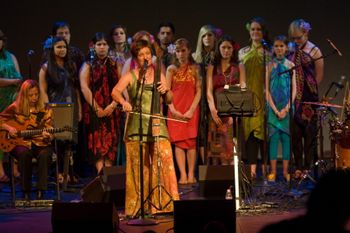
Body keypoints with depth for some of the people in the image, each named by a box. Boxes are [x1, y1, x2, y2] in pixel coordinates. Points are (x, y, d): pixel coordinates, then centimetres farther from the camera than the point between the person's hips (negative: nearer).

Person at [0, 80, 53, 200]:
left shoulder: (45, 111, 6)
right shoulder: (15, 108, 3)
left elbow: (50, 133, 4)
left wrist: (47, 135, -19)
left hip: (40, 144, 1)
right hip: (20, 143, -1)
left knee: (44, 155, -34)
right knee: (25, 154, -36)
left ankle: (40, 192, -30)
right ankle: (26, 193, -26)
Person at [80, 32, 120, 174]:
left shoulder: (115, 65, 13)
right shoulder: (88, 66, 8)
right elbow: (84, 88, -4)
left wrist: (113, 105, -11)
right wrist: (97, 108, -13)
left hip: (111, 110, 2)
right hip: (94, 111, -2)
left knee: (110, 142, -4)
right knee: (97, 143, -10)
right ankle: (101, 173, -18)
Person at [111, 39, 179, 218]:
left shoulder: (159, 75, 15)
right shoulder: (130, 76, 6)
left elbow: (169, 101, 15)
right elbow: (115, 92, -10)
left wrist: (166, 91, -7)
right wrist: (123, 102, -30)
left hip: (157, 124, 2)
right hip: (136, 126, -2)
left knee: (164, 161, -10)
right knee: (139, 167, -4)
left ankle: (164, 204, -4)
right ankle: (138, 207, 2)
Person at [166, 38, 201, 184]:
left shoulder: (195, 69, 7)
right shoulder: (171, 69, 9)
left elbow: (198, 91, 2)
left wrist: (192, 109, -9)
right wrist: (173, 109, -9)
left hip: (191, 111, -1)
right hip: (175, 111, 1)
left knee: (190, 142, -4)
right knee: (178, 142, -5)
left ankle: (191, 175, -2)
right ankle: (183, 175, -6)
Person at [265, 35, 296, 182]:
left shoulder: (291, 65, 5)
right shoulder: (270, 66, 3)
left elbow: (294, 89, 2)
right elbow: (267, 90, -1)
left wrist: (286, 108, -10)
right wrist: (275, 109, -10)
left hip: (287, 107, 1)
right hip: (273, 107, -1)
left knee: (286, 137, 0)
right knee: (273, 137, -3)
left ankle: (285, 171, 4)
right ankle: (273, 172, -1)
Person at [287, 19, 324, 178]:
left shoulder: (314, 51, -3)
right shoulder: (290, 50, 8)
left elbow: (319, 76, 0)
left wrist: (310, 88, 1)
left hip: (309, 96, -4)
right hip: (293, 97, 4)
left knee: (309, 132, -2)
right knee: (295, 132, 3)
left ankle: (308, 167, 4)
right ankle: (298, 167, 11)